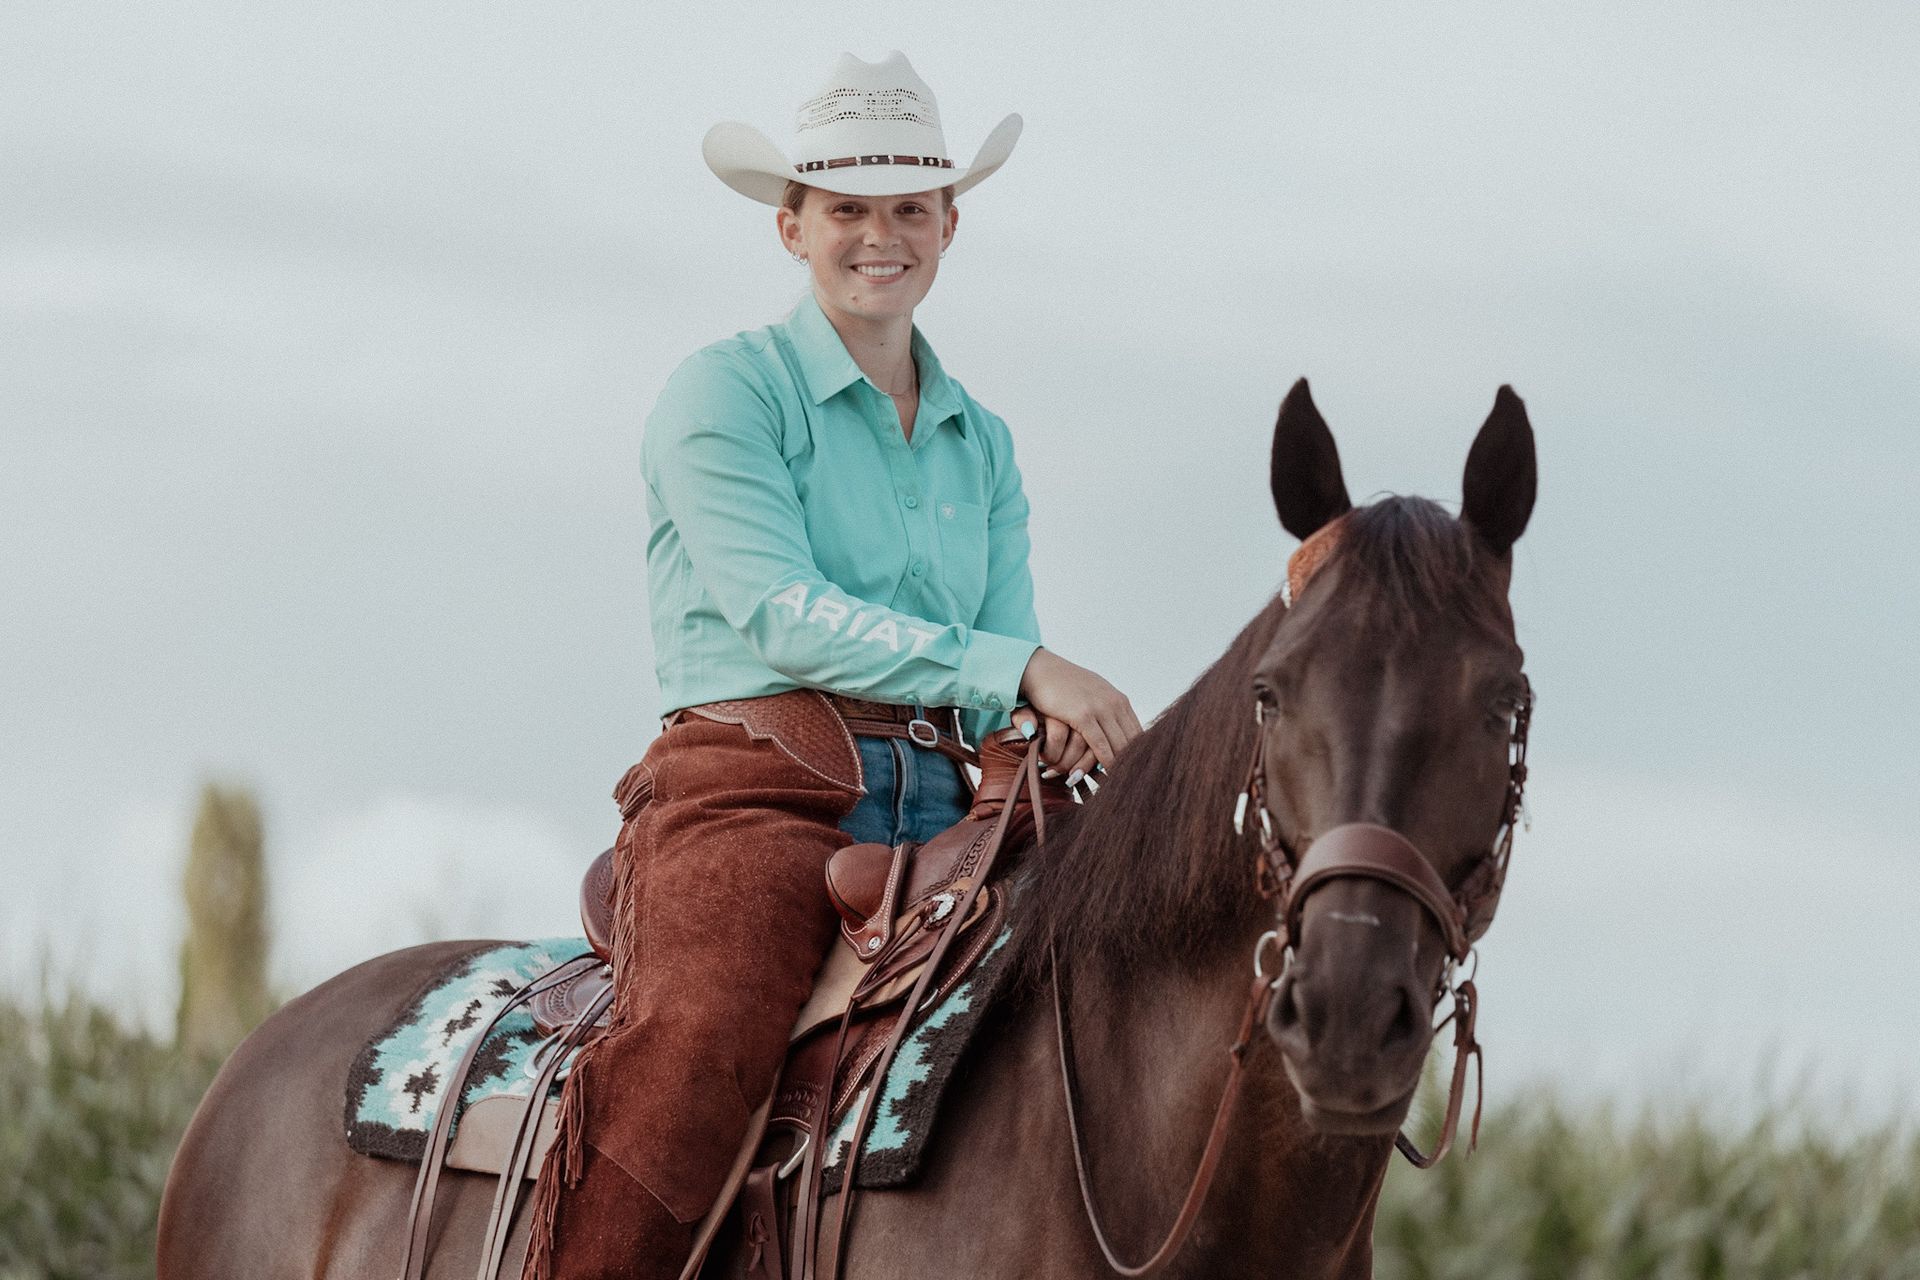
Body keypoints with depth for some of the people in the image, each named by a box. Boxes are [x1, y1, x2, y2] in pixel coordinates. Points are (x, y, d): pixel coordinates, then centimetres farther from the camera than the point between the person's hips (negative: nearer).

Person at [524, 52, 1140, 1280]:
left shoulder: (980, 443, 22)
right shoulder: (725, 392, 3)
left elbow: (1008, 650, 15)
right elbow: (782, 614, -10)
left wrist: (1058, 723, -11)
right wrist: (1021, 668, -17)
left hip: (936, 811, 6)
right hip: (755, 792, -6)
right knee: (699, 1049, -33)